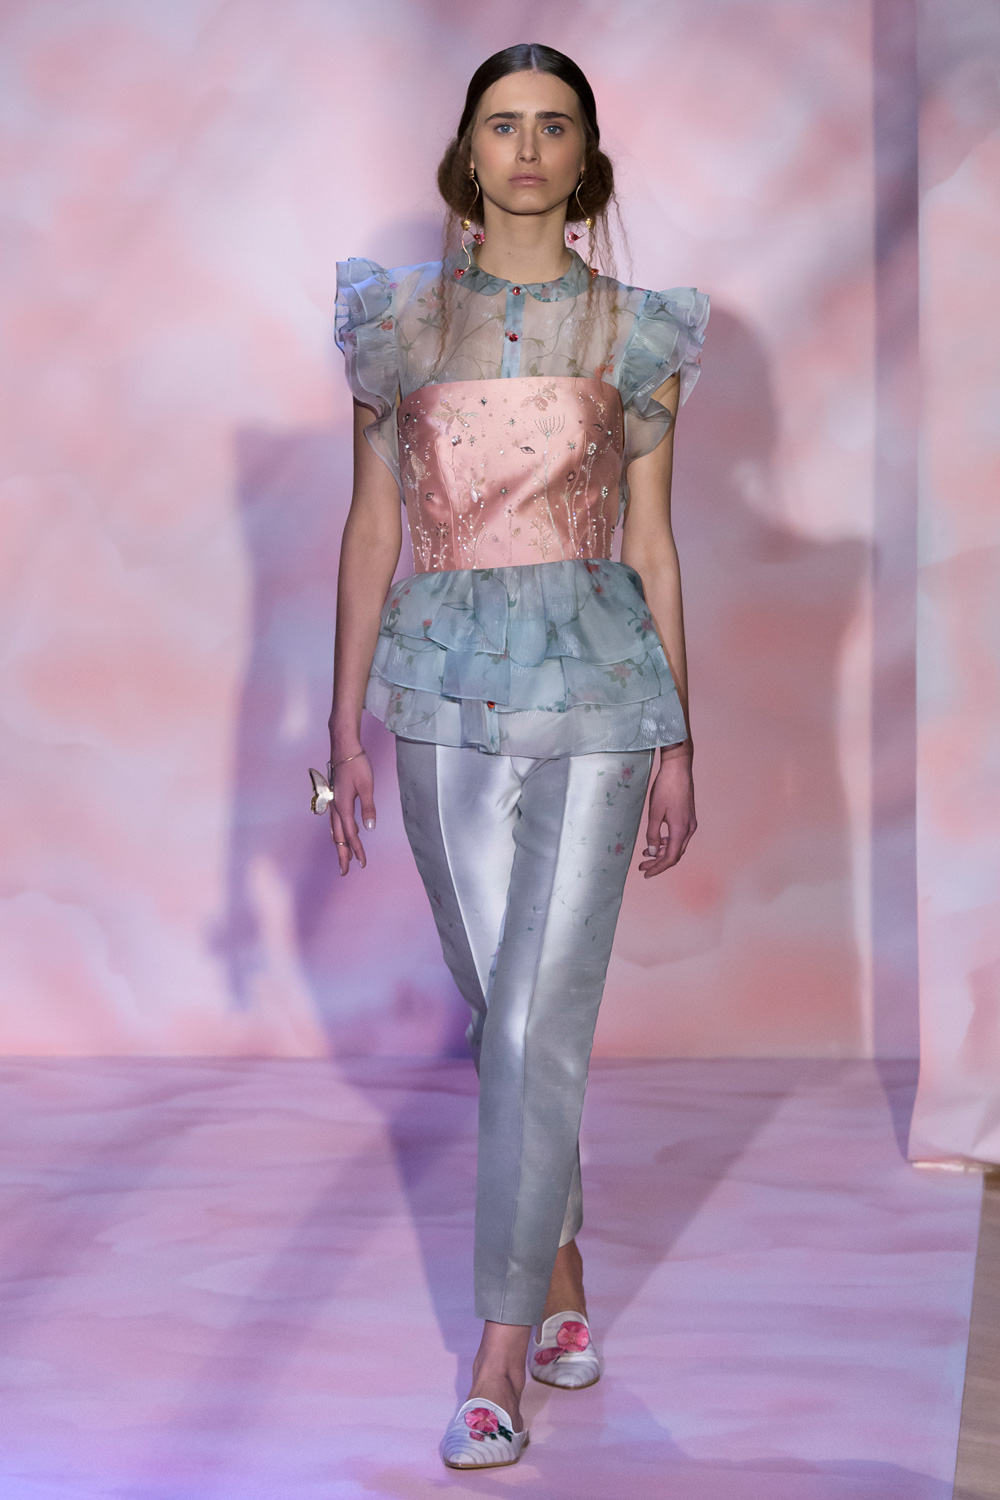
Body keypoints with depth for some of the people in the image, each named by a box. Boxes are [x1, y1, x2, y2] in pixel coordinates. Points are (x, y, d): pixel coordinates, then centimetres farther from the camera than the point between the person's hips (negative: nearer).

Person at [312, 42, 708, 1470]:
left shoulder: (636, 331, 5)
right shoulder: (399, 320, 7)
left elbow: (651, 543, 7)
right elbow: (371, 530, 8)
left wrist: (677, 739, 5)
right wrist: (347, 725, 4)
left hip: (595, 688, -2)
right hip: (444, 692, 2)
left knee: (541, 1024, -9)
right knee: (505, 1013, 11)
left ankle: (497, 1366, -4)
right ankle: (563, 1287, 29)